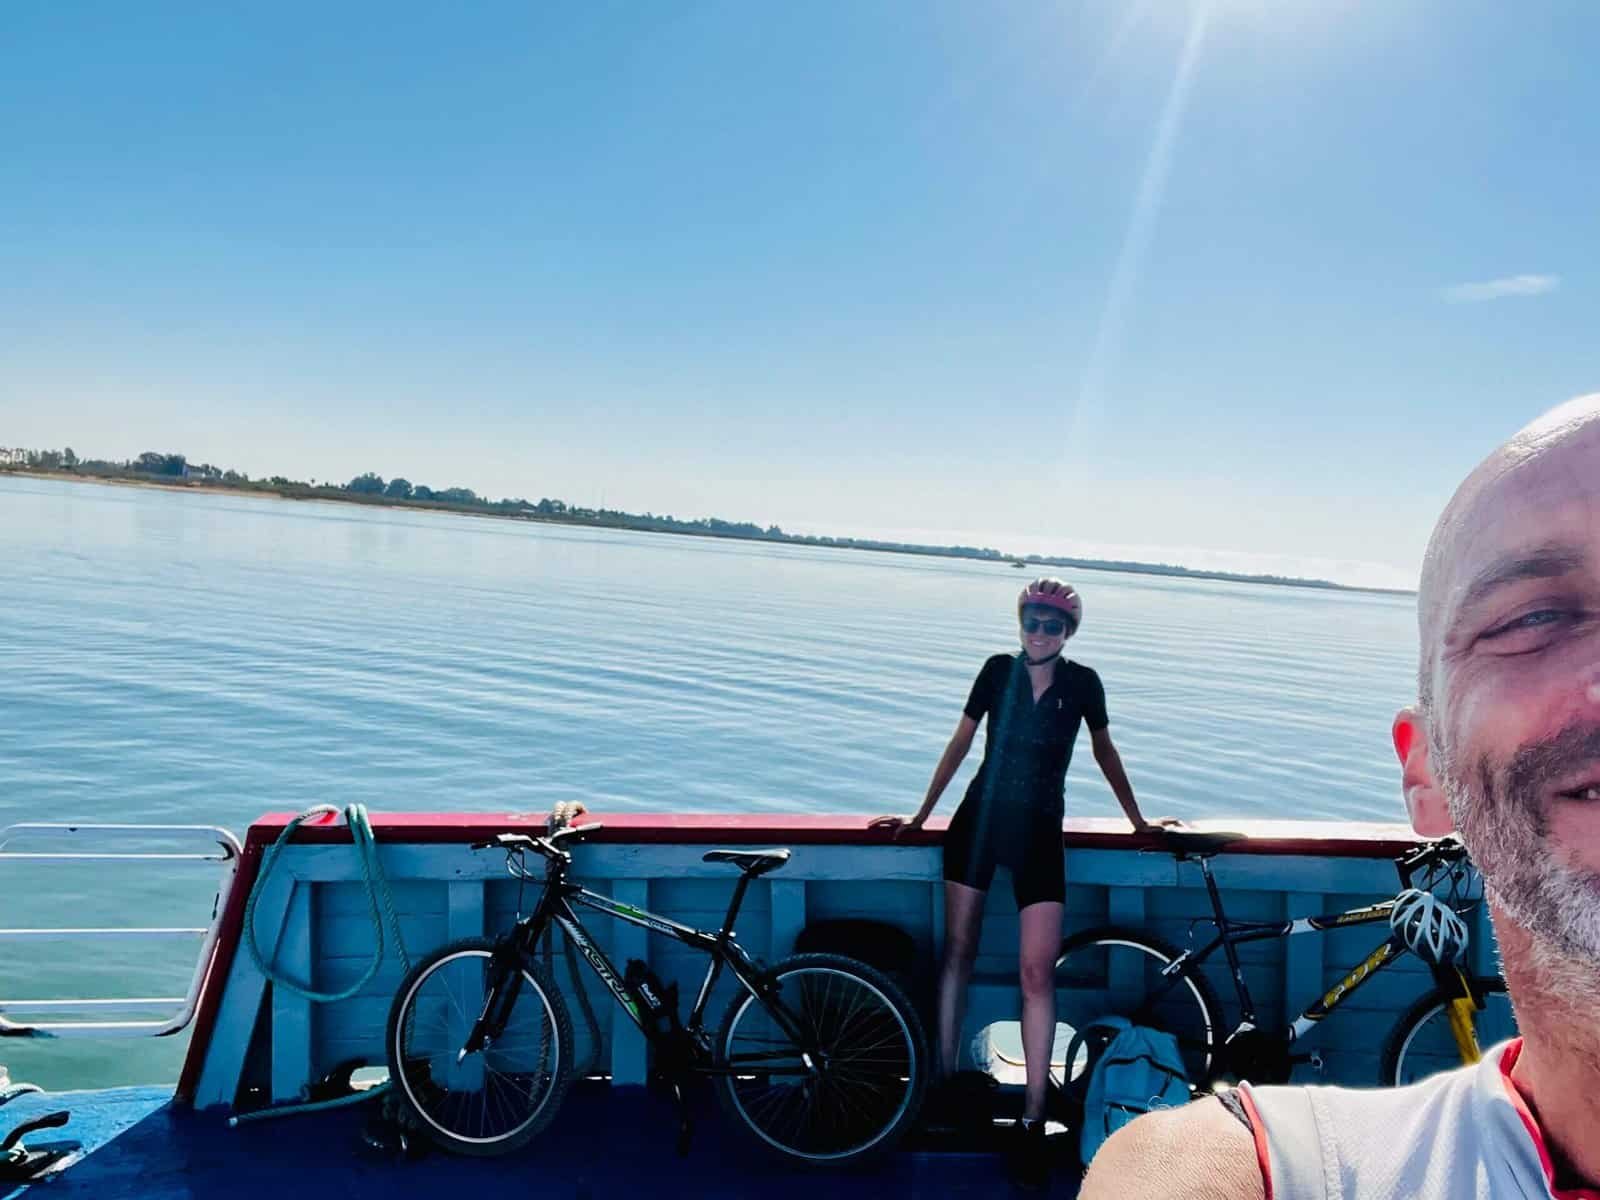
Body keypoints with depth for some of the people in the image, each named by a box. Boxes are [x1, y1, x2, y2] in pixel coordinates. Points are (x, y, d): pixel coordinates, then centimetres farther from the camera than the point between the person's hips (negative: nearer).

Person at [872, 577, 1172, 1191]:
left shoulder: (1082, 682, -1)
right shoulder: (999, 670, -1)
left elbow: (1105, 753, 12)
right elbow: (960, 744, 5)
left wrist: (1138, 822, 16)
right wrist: (920, 815, 5)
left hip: (1039, 831, -1)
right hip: (979, 822, 1)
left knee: (1038, 973, -8)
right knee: (957, 950, 6)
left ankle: (1033, 1121, -1)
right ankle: (944, 1081, 21)